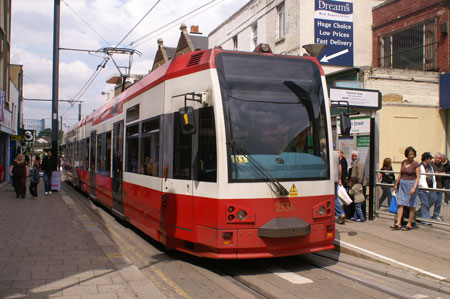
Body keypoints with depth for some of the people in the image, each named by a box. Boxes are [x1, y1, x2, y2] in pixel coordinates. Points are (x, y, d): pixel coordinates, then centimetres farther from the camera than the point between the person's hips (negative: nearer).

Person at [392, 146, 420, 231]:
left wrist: (414, 188, -21)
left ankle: (409, 225, 9)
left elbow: (418, 177, -10)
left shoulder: (416, 164, -7)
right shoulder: (403, 162, 8)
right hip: (402, 184, 5)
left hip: (411, 184, -5)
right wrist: (396, 184, 21)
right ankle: (398, 224, -2)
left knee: (411, 206, 2)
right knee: (400, 204, -1)